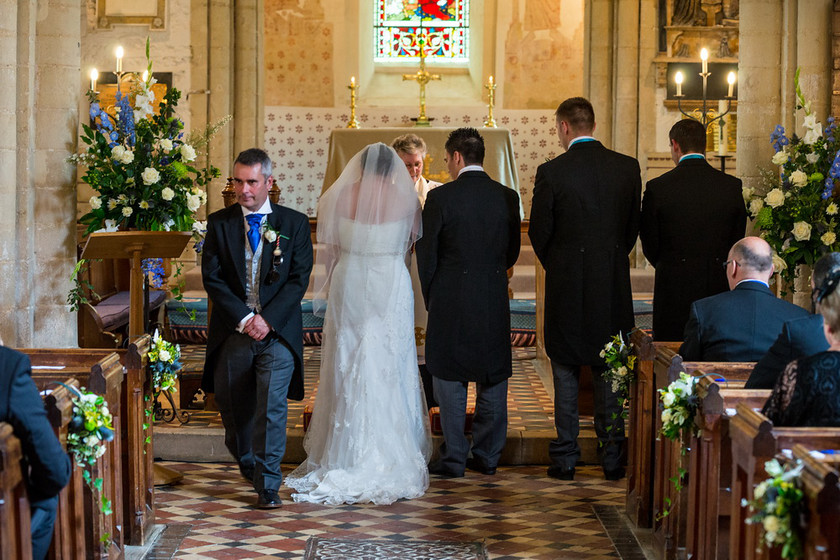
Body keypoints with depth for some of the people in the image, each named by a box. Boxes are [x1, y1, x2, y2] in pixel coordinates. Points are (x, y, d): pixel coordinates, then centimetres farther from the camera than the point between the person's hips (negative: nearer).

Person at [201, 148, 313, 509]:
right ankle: (248, 467, 35)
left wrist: (268, 319, -12)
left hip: (277, 331, -2)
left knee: (272, 406, -12)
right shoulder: (219, 223, 5)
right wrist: (243, 318, -12)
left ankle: (268, 485, -4)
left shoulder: (294, 224, 3)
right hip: (232, 332, 2)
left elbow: (299, 278, -2)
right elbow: (212, 277, 0)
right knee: (233, 407, 10)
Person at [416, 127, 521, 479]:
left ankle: (453, 458, 6)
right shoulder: (507, 197, 2)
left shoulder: (440, 197, -9)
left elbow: (426, 254, -4)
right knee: (493, 380, 11)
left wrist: (431, 299, 9)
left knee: (449, 380, 5)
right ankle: (488, 456, 17)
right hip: (495, 304, 3)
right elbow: (512, 252, 10)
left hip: (451, 303, -3)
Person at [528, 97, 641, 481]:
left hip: (566, 287, -3)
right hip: (614, 289, 3)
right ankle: (612, 457, 13)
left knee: (566, 374, 8)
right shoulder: (627, 167, -1)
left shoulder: (551, 172, -11)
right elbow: (634, 226, 6)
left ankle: (565, 458, 10)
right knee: (609, 373, 11)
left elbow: (539, 232, -4)